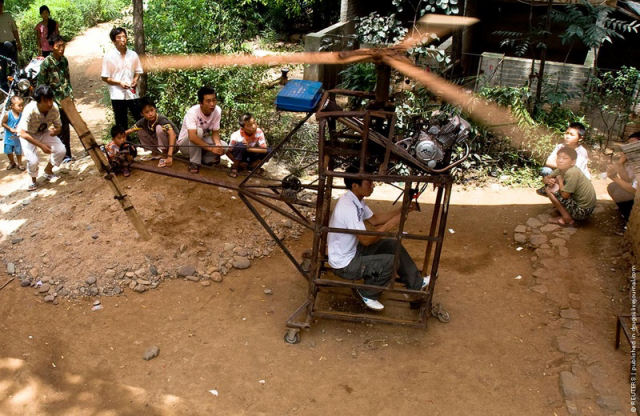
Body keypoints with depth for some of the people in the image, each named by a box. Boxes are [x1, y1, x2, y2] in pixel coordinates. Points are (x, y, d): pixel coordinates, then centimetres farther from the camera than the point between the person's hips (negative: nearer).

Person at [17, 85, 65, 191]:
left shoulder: (54, 107, -26)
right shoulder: (30, 110, -37)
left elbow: (59, 127, -11)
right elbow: (23, 133, -33)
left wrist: (55, 131, -36)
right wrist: (41, 145, -38)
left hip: (44, 132, 4)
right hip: (28, 135, -4)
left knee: (61, 150, -15)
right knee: (32, 160, -22)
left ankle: (48, 171, 14)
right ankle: (33, 180, 12)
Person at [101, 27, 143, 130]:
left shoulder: (133, 55, 4)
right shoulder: (109, 56, -5)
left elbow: (138, 71, 15)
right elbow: (105, 78, -3)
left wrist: (135, 80, -7)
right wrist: (120, 83, -16)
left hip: (132, 93, 2)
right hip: (117, 95, -2)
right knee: (121, 124, 7)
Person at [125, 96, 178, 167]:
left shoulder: (162, 119, -27)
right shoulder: (143, 121, -10)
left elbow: (172, 134, -40)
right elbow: (130, 131, -3)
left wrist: (169, 156, -47)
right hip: (158, 143, 6)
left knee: (159, 128, -29)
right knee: (140, 132, -4)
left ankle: (166, 155, -18)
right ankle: (156, 153, 6)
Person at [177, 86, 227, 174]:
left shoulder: (217, 110, -17)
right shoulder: (192, 112, -32)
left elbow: (215, 132, -11)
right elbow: (192, 137, -43)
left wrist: (218, 144, -32)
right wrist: (211, 148, -45)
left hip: (203, 140, 4)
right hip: (185, 143, -4)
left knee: (224, 146, -21)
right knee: (198, 130, -36)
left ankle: (204, 158, 2)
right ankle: (194, 163, -21)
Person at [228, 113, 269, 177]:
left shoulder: (259, 132, -24)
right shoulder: (236, 136, -29)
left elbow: (264, 149, -27)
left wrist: (249, 148, -35)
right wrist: (239, 163, -18)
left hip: (251, 156, 3)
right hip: (240, 156, -2)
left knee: (268, 151, -23)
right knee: (241, 145, -35)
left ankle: (252, 165, 1)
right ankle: (234, 167, -12)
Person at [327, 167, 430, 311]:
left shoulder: (357, 200, 0)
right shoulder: (348, 207, -31)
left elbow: (374, 219, 11)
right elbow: (366, 240, -28)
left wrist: (402, 210, 1)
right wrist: (390, 225, -23)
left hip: (353, 250, 10)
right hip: (344, 264, -10)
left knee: (393, 245, 8)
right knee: (391, 261, -18)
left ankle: (416, 283, 23)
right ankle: (368, 294, 5)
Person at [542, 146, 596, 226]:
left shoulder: (572, 173, -25)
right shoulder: (562, 169, 1)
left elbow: (564, 195, -25)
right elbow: (545, 178, 11)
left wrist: (559, 180, -10)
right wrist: (548, 181, -13)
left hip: (582, 211, -10)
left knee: (549, 190, -13)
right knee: (551, 185, 14)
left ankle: (568, 219, -5)